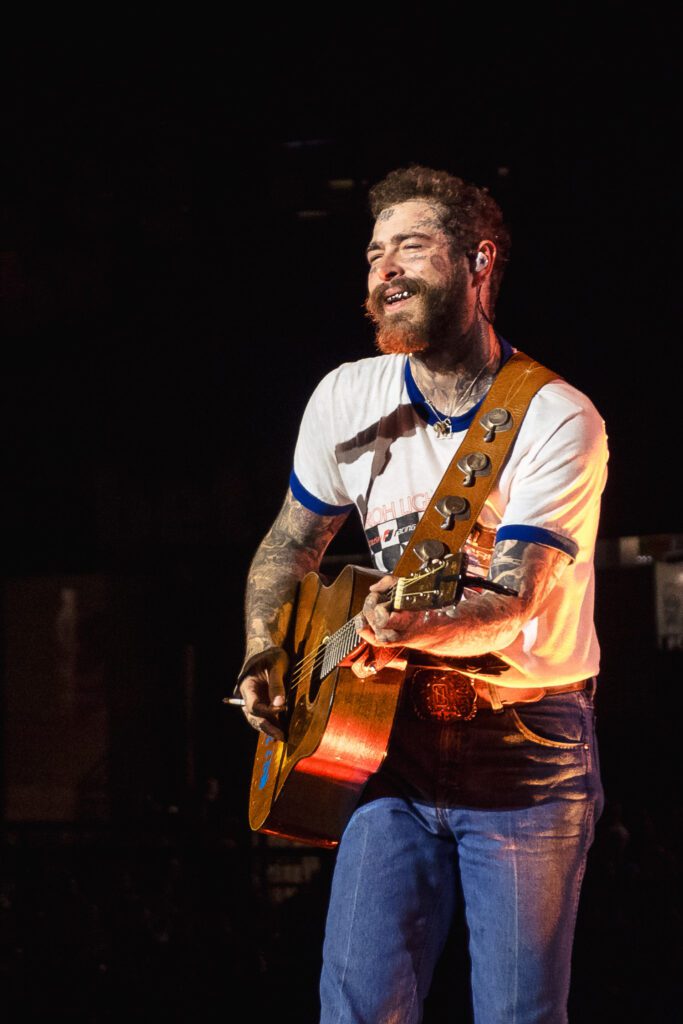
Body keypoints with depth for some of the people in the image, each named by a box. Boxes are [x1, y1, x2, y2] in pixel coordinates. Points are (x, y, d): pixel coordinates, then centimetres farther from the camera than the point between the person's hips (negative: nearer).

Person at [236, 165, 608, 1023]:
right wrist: (263, 656, 0)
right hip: (397, 739, 3)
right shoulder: (347, 400, 3)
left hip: (526, 746, -3)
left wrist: (417, 629, -40)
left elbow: (515, 601, -21)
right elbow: (289, 546, 17)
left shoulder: (558, 422, -13)